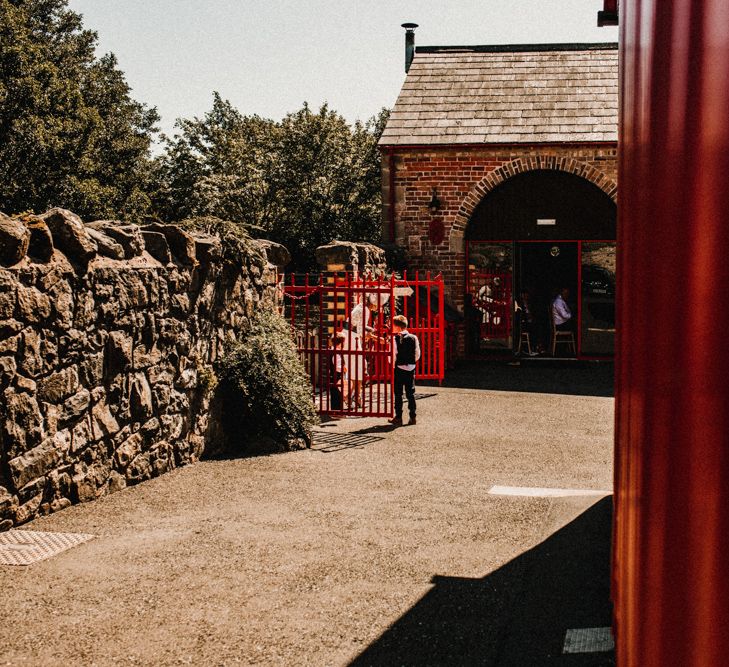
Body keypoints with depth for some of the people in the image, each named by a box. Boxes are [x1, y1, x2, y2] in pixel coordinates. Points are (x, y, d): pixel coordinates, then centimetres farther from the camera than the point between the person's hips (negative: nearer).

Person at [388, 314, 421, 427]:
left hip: (399, 368, -4)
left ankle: (398, 417, 5)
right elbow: (417, 355, 5)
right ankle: (412, 417, 9)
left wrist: (392, 364, 3)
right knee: (411, 393, 9)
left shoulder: (396, 339, -12)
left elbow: (393, 354, -14)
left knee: (398, 393, 4)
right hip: (411, 368, 4)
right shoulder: (413, 338, 2)